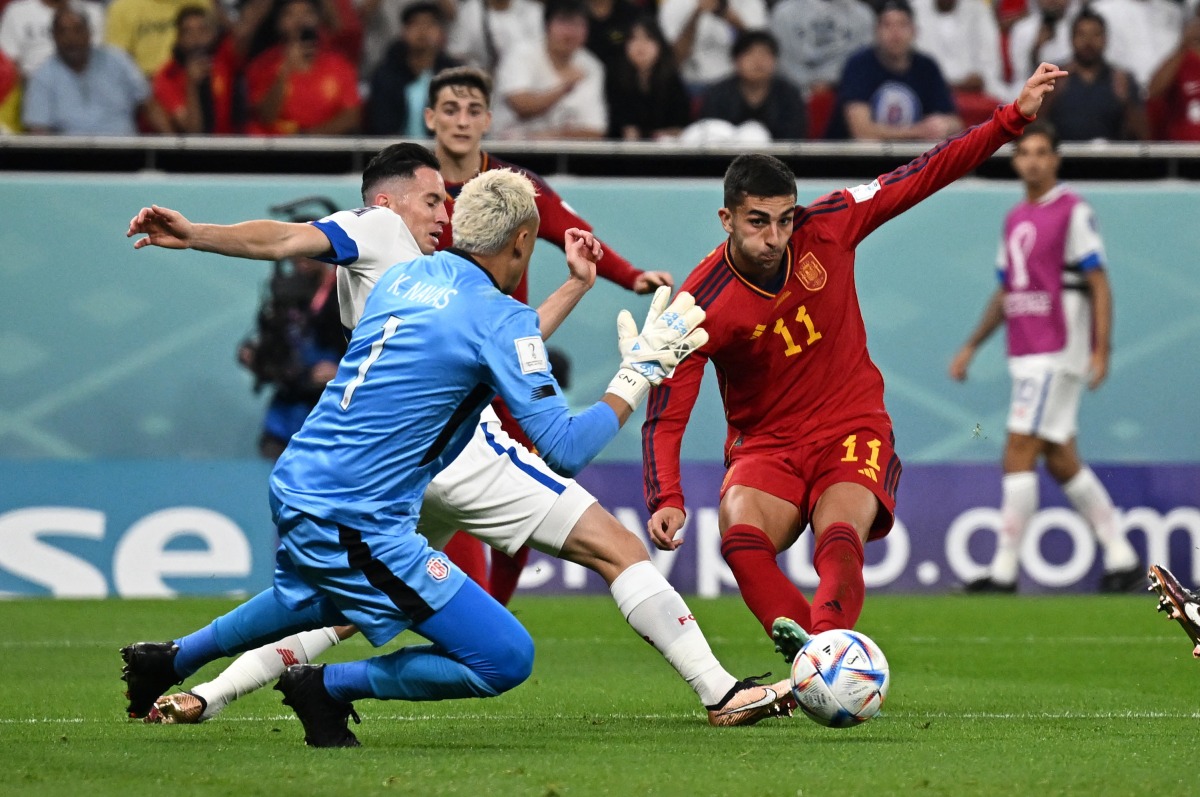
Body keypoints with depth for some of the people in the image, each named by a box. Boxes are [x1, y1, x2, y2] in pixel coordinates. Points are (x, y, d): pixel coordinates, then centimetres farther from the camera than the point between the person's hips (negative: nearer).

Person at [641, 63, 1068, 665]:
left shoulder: (826, 229, -8)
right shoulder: (701, 308, -14)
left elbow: (922, 176, 1)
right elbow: (664, 418, -12)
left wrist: (1014, 117, -4)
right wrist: (665, 501, -29)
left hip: (852, 432, 0)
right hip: (765, 445, 0)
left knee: (838, 541, -31)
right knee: (741, 533, -34)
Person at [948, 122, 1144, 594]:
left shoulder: (1074, 212, -7)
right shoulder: (1016, 219, 16)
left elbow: (1099, 285, -10)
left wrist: (1101, 351, -18)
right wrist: (971, 346, 19)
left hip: (1057, 352, -8)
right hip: (1024, 355, 8)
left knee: (1018, 454, -12)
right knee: (1061, 462, 9)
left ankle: (1004, 569, -11)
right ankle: (1121, 557, 16)